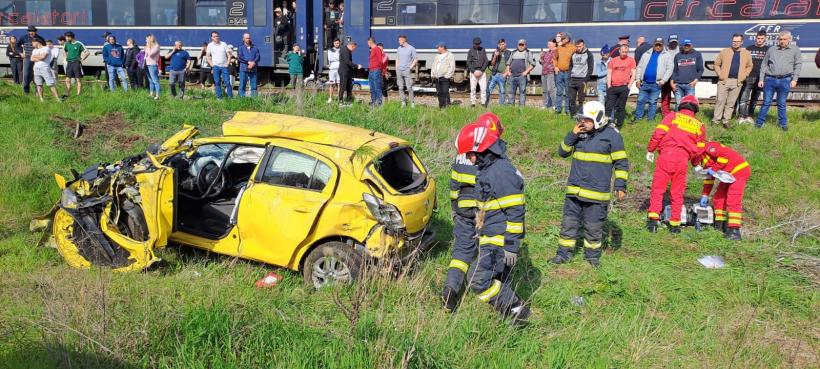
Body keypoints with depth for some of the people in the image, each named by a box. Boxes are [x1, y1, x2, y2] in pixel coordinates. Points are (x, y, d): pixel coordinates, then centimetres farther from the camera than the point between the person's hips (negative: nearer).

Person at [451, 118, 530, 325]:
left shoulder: (503, 172, -20)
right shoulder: (488, 168, 13)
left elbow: (515, 211, -21)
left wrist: (511, 246, -21)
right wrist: (481, 230, 29)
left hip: (500, 241, -10)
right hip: (490, 238, 10)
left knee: (478, 279, -13)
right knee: (497, 281, 14)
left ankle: (516, 309, -1)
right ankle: (515, 310, 25)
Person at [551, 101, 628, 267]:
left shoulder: (612, 135, -6)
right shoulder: (579, 133, 8)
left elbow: (621, 162, -3)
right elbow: (563, 152, 9)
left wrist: (620, 185, -7)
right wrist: (572, 135, -5)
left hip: (596, 192, -5)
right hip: (574, 189, 5)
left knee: (593, 226, 5)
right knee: (569, 222, 9)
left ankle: (592, 255, 23)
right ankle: (564, 253, 20)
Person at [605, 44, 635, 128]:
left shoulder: (631, 60, 4)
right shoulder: (613, 60, 11)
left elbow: (633, 74, 2)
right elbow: (609, 73, 12)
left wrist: (629, 86, -7)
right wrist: (609, 86, 3)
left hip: (624, 87, -3)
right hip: (612, 87, 3)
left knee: (621, 107, 3)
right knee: (609, 106, 1)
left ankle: (618, 125, 10)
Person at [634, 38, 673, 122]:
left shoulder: (667, 55, 4)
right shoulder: (647, 54, 13)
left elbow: (670, 68, -3)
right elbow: (639, 67, 11)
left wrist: (663, 80, -13)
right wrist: (638, 79, 2)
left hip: (656, 84, -3)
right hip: (644, 83, 3)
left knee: (652, 102, 4)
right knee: (640, 101, 5)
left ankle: (650, 119, 11)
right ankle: (638, 117, 14)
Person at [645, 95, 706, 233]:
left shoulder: (672, 117, 7)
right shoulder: (699, 126, 16)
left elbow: (658, 134, -3)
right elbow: (699, 149, 18)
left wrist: (650, 150, 7)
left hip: (666, 155, -2)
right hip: (683, 160, 3)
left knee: (657, 188, 1)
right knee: (677, 192, 11)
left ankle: (653, 218, -9)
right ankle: (675, 224, 15)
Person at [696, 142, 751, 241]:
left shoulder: (708, 148, -12)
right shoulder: (705, 161, 16)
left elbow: (725, 154, -26)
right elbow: (708, 178, 22)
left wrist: (714, 169, -19)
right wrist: (705, 195, 19)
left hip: (740, 170, -10)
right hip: (730, 175, 10)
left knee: (733, 201, -17)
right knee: (718, 198, 11)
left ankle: (734, 231, -22)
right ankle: (720, 225, 13)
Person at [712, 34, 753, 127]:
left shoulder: (746, 54, 8)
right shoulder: (724, 52, 4)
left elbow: (749, 66, 16)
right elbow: (717, 64, 7)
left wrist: (744, 76, 2)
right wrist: (720, 75, -4)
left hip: (737, 82, 2)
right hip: (724, 80, -2)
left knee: (731, 102, 5)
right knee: (720, 100, -3)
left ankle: (726, 120, 11)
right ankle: (716, 120, 2)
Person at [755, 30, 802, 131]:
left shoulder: (795, 49, 7)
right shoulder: (771, 49, 10)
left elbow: (798, 65, 6)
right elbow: (764, 65, 11)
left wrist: (794, 79, -3)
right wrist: (761, 79, 6)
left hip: (785, 81, 0)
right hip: (770, 79, 1)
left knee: (782, 104, 8)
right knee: (766, 102, 3)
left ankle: (783, 124, 19)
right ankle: (759, 123, 8)